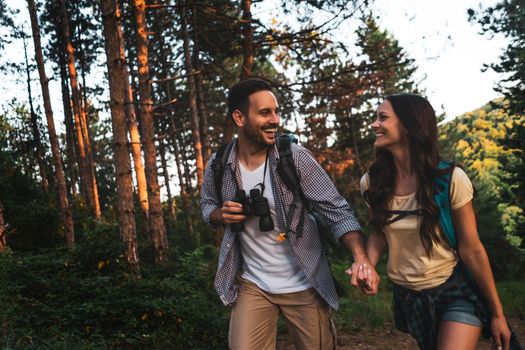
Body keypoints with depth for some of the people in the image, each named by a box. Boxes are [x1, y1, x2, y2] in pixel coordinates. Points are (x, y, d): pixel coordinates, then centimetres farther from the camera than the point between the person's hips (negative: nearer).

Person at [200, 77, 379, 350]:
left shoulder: (295, 158, -16)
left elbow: (337, 211, -16)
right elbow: (207, 206, 10)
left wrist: (360, 258, -33)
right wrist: (222, 214, -15)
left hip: (303, 286, -1)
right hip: (252, 285, 2)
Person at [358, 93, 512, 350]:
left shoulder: (450, 179, -20)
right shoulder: (372, 183, -9)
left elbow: (472, 250, -12)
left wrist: (497, 314, -4)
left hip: (455, 293, -4)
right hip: (407, 297, 4)